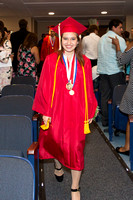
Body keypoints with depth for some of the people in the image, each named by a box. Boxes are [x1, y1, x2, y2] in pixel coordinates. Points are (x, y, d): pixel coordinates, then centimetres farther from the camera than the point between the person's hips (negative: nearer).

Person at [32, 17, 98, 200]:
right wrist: (45, 112, -6)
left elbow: (88, 89, 5)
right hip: (57, 110, 0)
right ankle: (58, 166, 48)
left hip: (77, 111, 1)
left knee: (76, 148, 2)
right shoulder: (51, 60, -1)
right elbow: (44, 87, -2)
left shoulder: (84, 62, 3)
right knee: (57, 142, 14)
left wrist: (90, 112, 3)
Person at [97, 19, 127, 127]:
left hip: (102, 70, 7)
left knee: (104, 96, 8)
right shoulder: (119, 39, -8)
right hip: (115, 71, -6)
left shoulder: (102, 39, 14)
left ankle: (105, 120, 14)